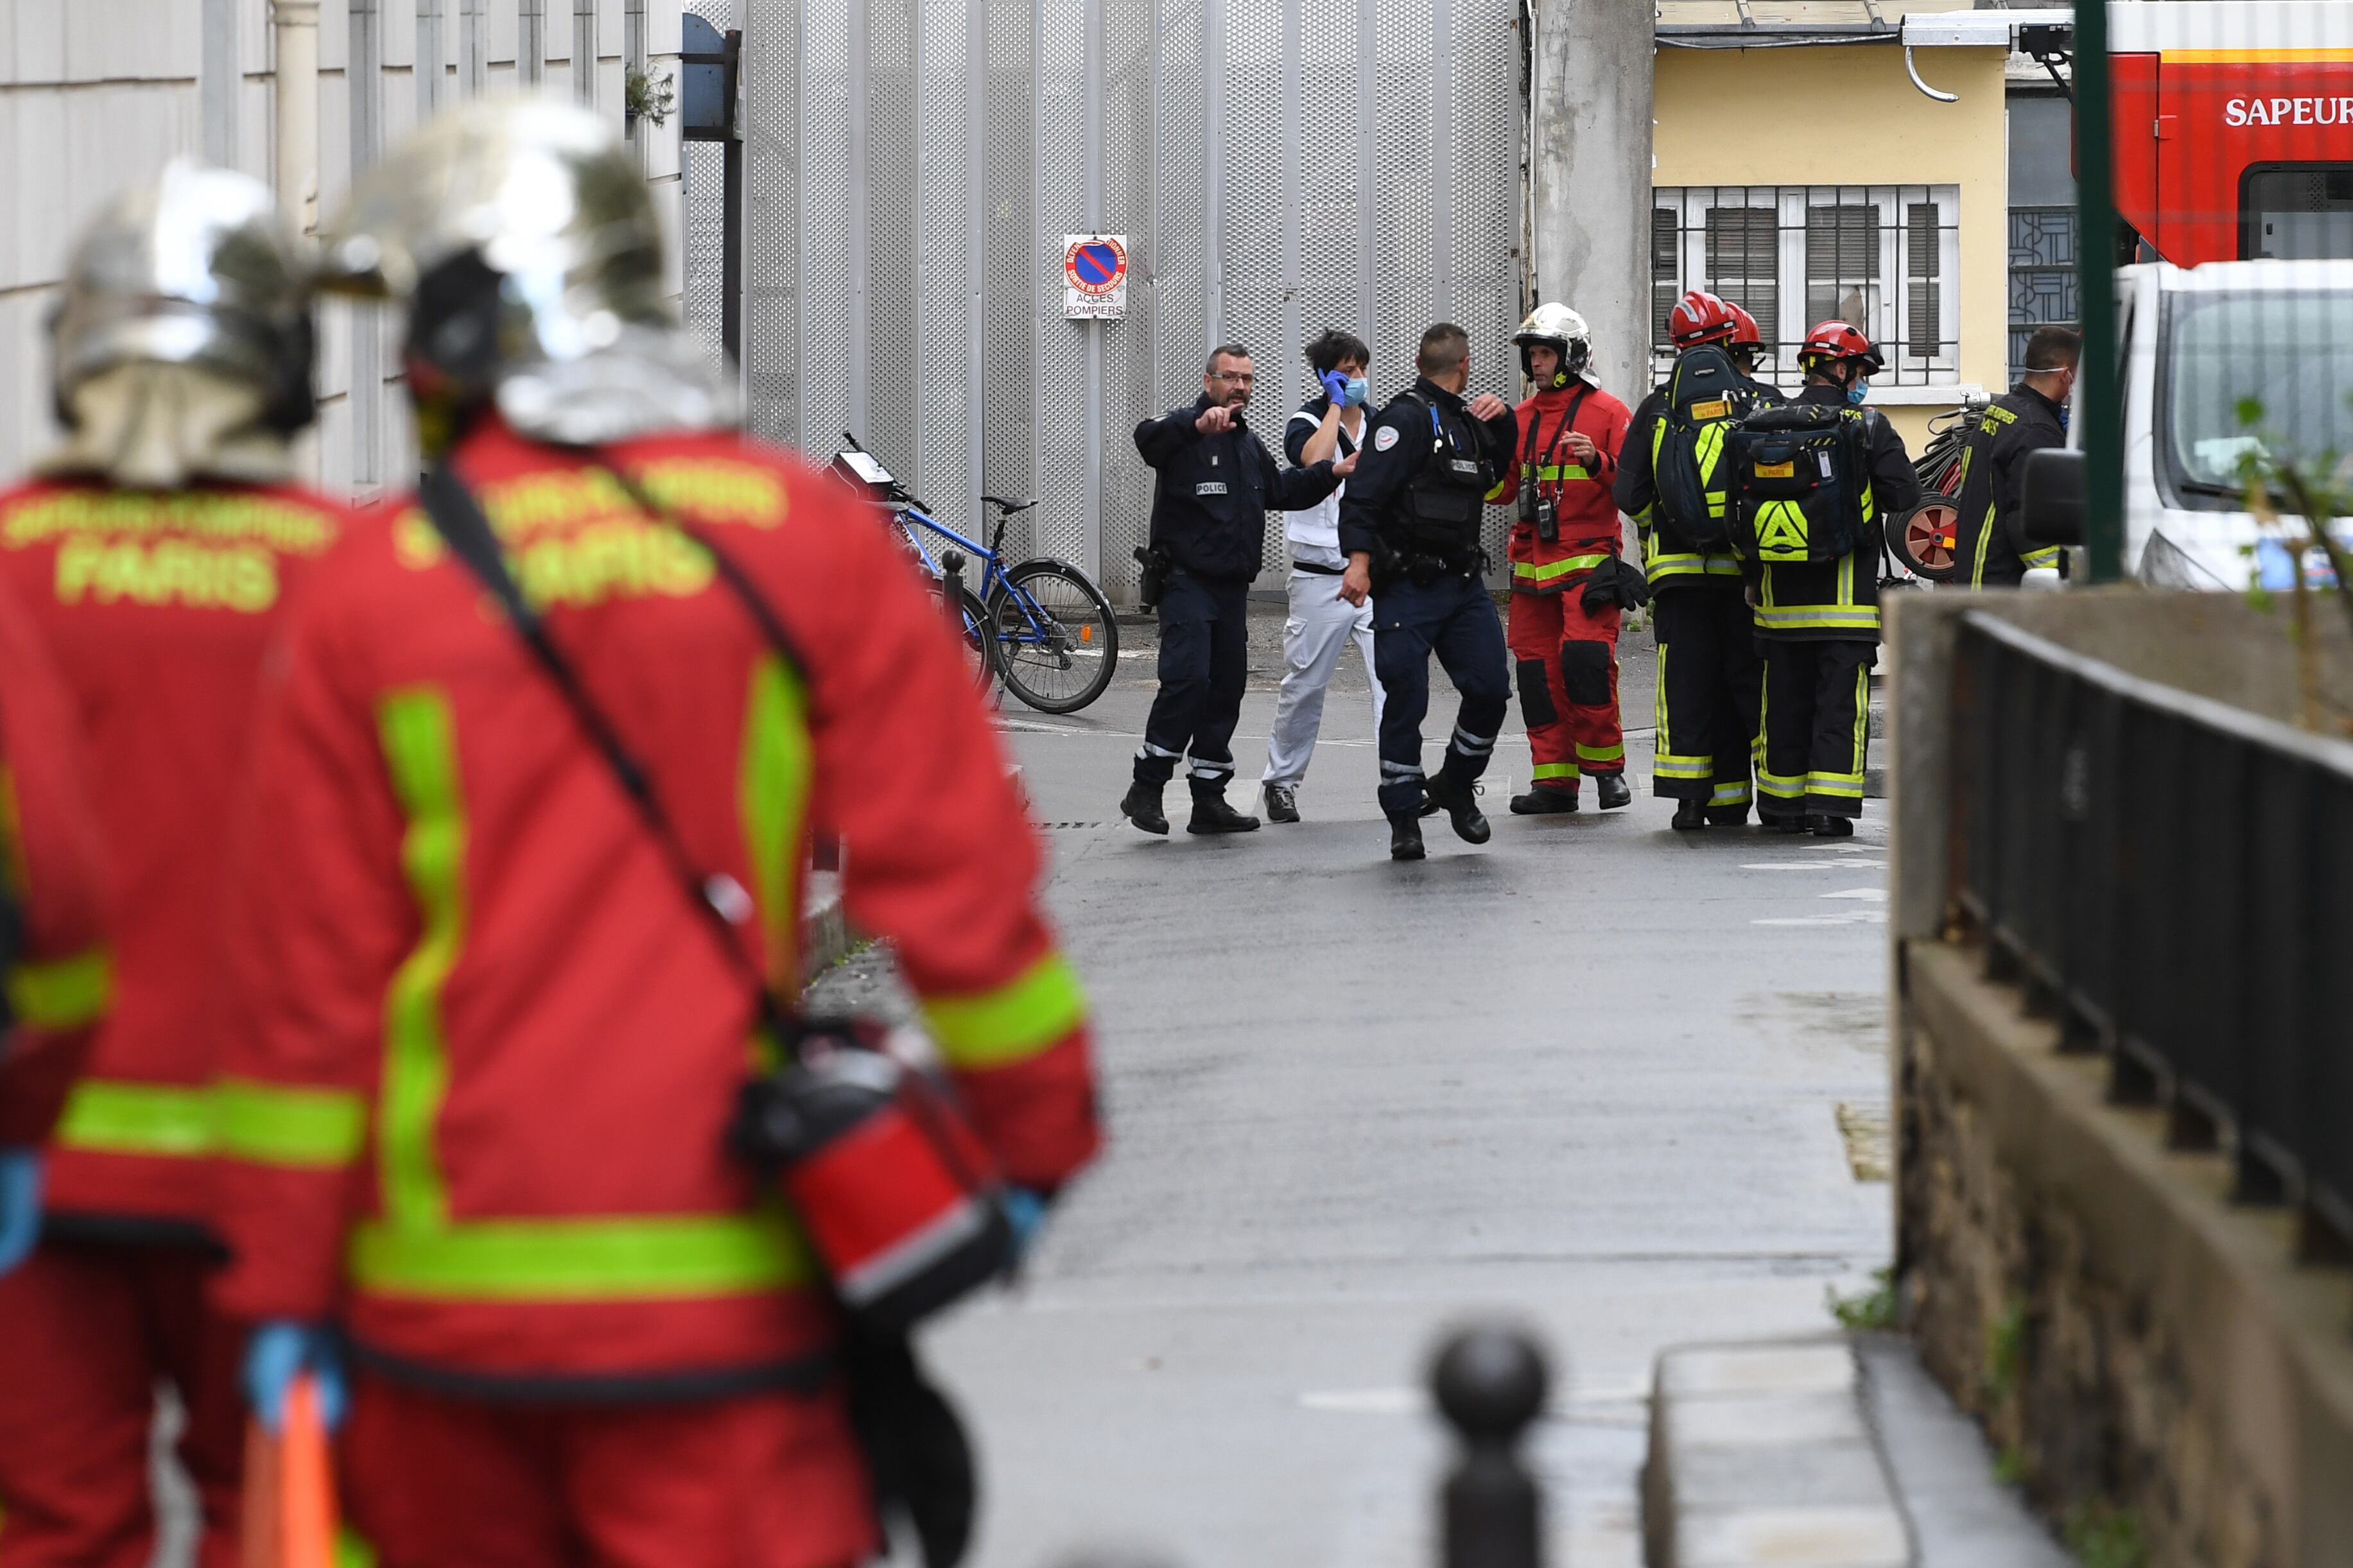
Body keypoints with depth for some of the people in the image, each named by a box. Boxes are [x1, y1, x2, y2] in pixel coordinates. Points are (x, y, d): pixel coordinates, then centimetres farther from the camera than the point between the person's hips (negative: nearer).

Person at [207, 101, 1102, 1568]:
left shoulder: (370, 587, -1)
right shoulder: (810, 539, -1)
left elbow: (310, 972, -1)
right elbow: (953, 867, -2)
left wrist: (286, 1289, 6)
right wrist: (1037, 1131, 11)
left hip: (446, 1282, 1)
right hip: (721, 1280, -1)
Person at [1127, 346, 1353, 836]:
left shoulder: (1249, 443, 20)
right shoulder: (1184, 431, -7)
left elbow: (1282, 489, 31)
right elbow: (1148, 438, -30)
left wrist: (1331, 473, 15)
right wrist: (1197, 426, -49)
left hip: (1232, 586, 8)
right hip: (1186, 580, -8)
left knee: (1227, 688, 8)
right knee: (1188, 679, -20)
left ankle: (1209, 800, 15)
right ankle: (1146, 789, -13)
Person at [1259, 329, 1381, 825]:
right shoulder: (1306, 424, -4)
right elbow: (1315, 459, -28)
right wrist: (1337, 404, -16)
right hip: (1321, 579, -3)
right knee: (1304, 686, 6)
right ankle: (1281, 780, 22)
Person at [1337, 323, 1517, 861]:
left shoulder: (1466, 422, 18)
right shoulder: (1407, 418, -9)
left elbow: (1497, 471, 35)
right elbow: (1365, 493, -18)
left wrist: (1503, 420, 16)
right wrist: (1359, 560, -29)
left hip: (1463, 584, 8)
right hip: (1408, 588, -8)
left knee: (1490, 689, 2)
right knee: (1406, 699, -5)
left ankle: (1455, 786, 24)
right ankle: (1403, 819, 3)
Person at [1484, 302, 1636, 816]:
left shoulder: (1606, 412, 0)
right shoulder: (1523, 418, 16)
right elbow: (1500, 490, 17)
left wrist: (1598, 461, -22)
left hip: (1588, 562, -6)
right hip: (1533, 564, 6)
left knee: (1586, 659, -17)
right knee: (1538, 672, 3)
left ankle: (1606, 768, -3)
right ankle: (1554, 781, 8)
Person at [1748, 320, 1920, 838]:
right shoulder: (1869, 427, -6)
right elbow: (1905, 495, -7)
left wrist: (1754, 578, 15)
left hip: (1780, 591, 4)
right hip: (1846, 593, -4)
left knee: (1786, 697, 12)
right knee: (1841, 699, -1)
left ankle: (1782, 804, 17)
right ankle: (1829, 807, -7)